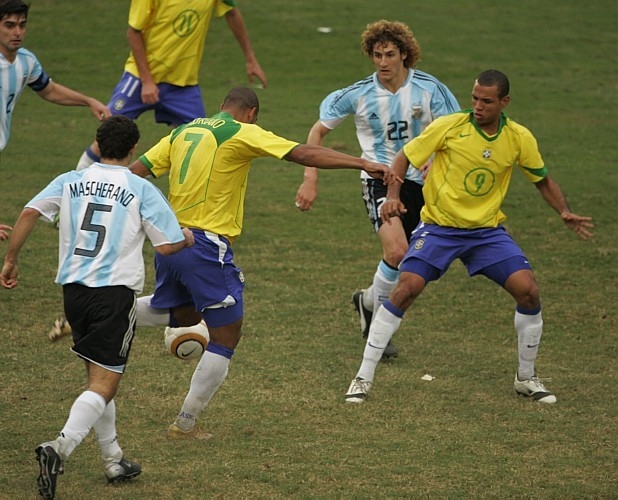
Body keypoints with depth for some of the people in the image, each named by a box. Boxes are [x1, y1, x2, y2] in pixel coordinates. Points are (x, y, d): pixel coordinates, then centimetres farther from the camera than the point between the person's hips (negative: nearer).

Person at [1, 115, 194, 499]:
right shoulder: (142, 190, -3)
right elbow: (168, 245, -5)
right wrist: (188, 238, 18)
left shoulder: (71, 182, 8)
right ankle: (60, 449, -28)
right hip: (115, 291, -5)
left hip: (73, 289, 5)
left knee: (97, 376, 21)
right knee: (104, 384, -6)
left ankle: (113, 461, 27)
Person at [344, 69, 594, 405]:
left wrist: (565, 213, -6)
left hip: (487, 229, 3)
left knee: (528, 291, -12)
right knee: (406, 288, -20)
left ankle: (526, 378, 10)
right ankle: (364, 377, -9)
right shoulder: (449, 126, -13)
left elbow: (543, 180, 11)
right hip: (439, 226, -3)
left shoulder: (519, 139, -4)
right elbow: (404, 157, -4)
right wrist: (393, 196, -20)